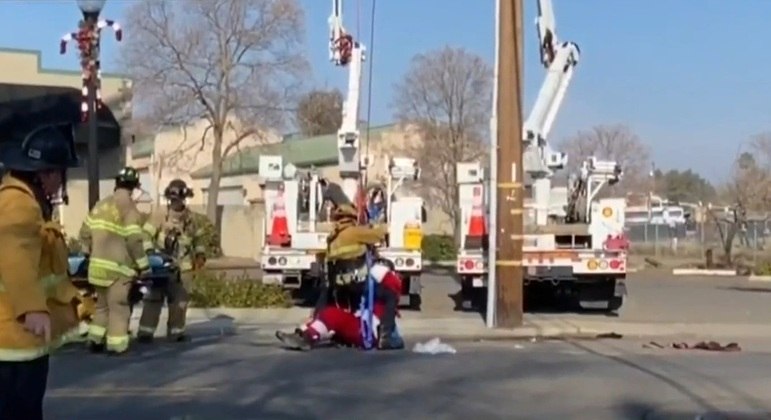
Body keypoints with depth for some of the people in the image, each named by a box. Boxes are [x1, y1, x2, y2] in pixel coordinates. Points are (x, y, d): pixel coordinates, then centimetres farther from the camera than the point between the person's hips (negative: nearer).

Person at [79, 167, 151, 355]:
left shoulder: (100, 205, 12)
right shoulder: (128, 207, -11)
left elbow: (85, 232, 15)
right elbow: (134, 240, -17)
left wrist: (91, 253, 28)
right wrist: (143, 265, -9)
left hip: (98, 264, 7)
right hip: (117, 266, -7)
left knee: (102, 304, 19)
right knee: (118, 305, -1)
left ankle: (95, 339, 20)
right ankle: (116, 345, 1)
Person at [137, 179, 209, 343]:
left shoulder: (191, 219, 6)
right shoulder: (160, 216, -6)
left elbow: (198, 238, 16)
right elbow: (146, 235, -10)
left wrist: (200, 254, 4)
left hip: (180, 267, 4)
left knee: (179, 299, 8)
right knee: (154, 298, -5)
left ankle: (176, 331, 19)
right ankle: (145, 331, -1)